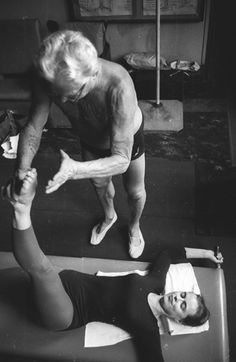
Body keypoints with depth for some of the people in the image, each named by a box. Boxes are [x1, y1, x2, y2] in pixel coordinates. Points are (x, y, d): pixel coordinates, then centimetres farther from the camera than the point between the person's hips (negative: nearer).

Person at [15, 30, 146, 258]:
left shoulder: (118, 85, -47)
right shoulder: (47, 77, -36)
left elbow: (121, 160, -45)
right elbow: (33, 127, -23)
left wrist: (74, 170, -60)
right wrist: (21, 172, -36)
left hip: (127, 136, -3)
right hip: (90, 140, 4)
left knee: (135, 191, 17)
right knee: (99, 182, 27)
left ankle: (134, 226, 53)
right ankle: (109, 216, 61)